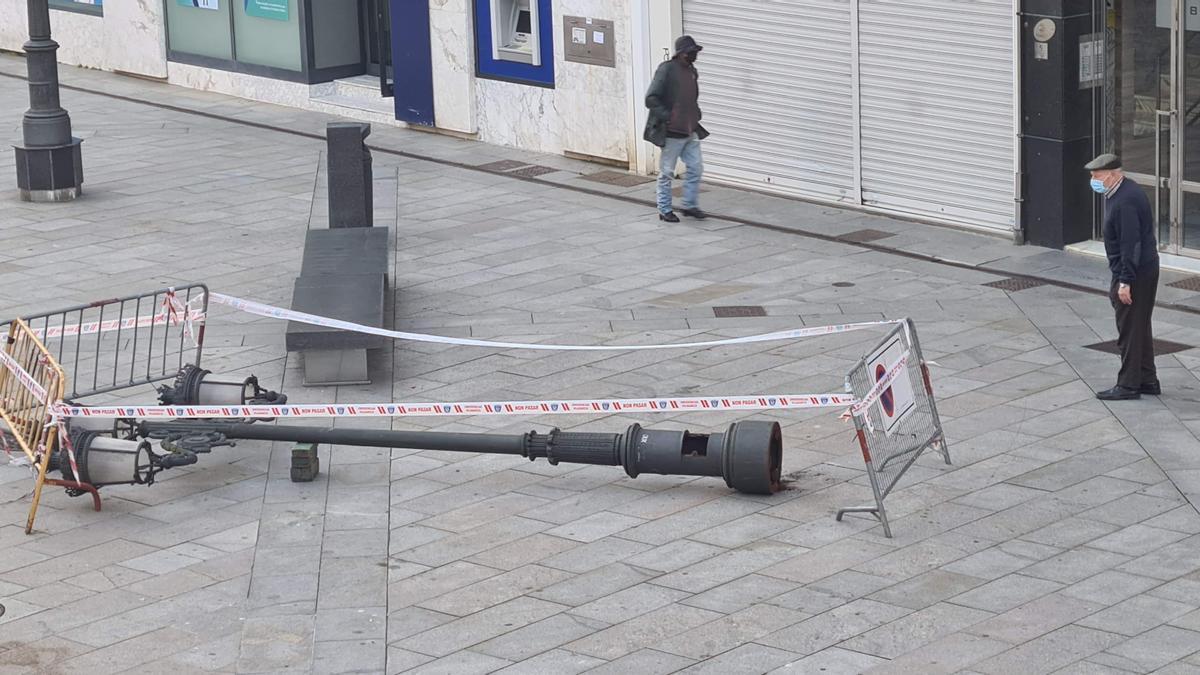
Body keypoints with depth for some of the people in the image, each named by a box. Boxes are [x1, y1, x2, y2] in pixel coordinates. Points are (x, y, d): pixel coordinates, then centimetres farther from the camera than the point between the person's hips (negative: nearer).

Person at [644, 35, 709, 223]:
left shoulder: (692, 71, 10)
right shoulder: (667, 70, -14)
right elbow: (651, 99, -18)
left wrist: (696, 115, 13)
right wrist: (667, 117, -20)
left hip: (690, 131, 7)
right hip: (672, 132, -7)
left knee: (695, 168, 7)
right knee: (667, 173, 3)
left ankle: (690, 206, 20)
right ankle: (664, 210, 13)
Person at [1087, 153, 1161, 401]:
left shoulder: (1125, 202, -23)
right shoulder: (1123, 191, 10)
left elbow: (1130, 244, -25)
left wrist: (1125, 282, -23)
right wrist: (1121, 278, 22)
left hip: (1135, 272, -11)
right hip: (1147, 269, 11)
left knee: (1129, 331, -2)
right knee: (1140, 328, 17)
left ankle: (1128, 385, 5)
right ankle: (1147, 380, 25)